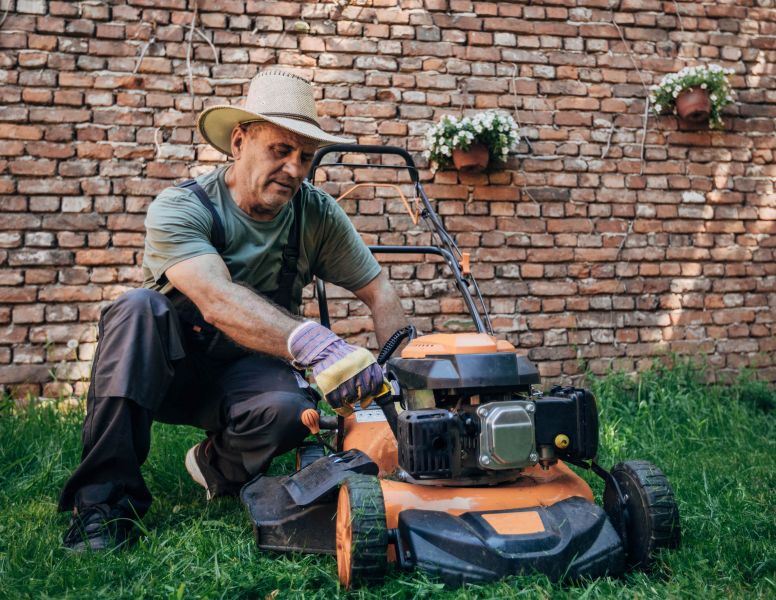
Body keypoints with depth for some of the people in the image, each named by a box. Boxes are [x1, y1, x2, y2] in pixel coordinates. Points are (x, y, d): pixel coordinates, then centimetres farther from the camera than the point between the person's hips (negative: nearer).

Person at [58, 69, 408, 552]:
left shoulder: (317, 215, -8)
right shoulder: (180, 208, -20)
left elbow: (381, 294, -2)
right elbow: (218, 300, -38)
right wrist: (308, 340, -54)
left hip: (248, 372, 2)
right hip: (168, 371, -1)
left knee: (294, 407, -33)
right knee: (139, 306, -33)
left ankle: (217, 467, 2)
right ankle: (105, 498, -24)